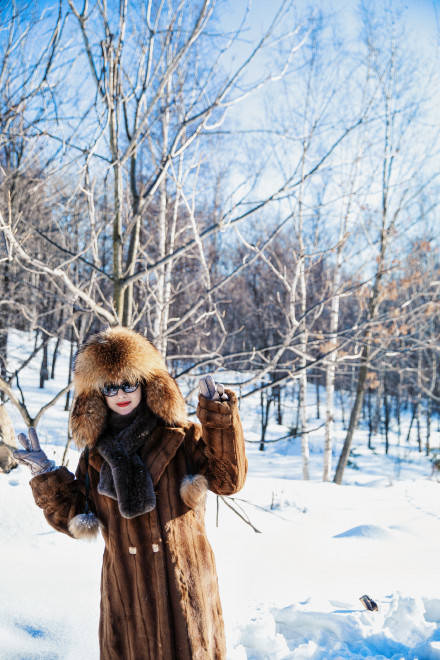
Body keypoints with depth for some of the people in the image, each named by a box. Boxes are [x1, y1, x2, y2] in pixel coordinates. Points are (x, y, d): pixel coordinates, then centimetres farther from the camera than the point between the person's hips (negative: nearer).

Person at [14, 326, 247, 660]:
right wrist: (47, 476, 0)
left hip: (182, 581, -3)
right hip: (125, 591, 3)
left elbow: (228, 478, -14)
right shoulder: (95, 453, 7)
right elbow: (75, 519, 9)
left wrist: (220, 414, -20)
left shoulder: (181, 436, -3)